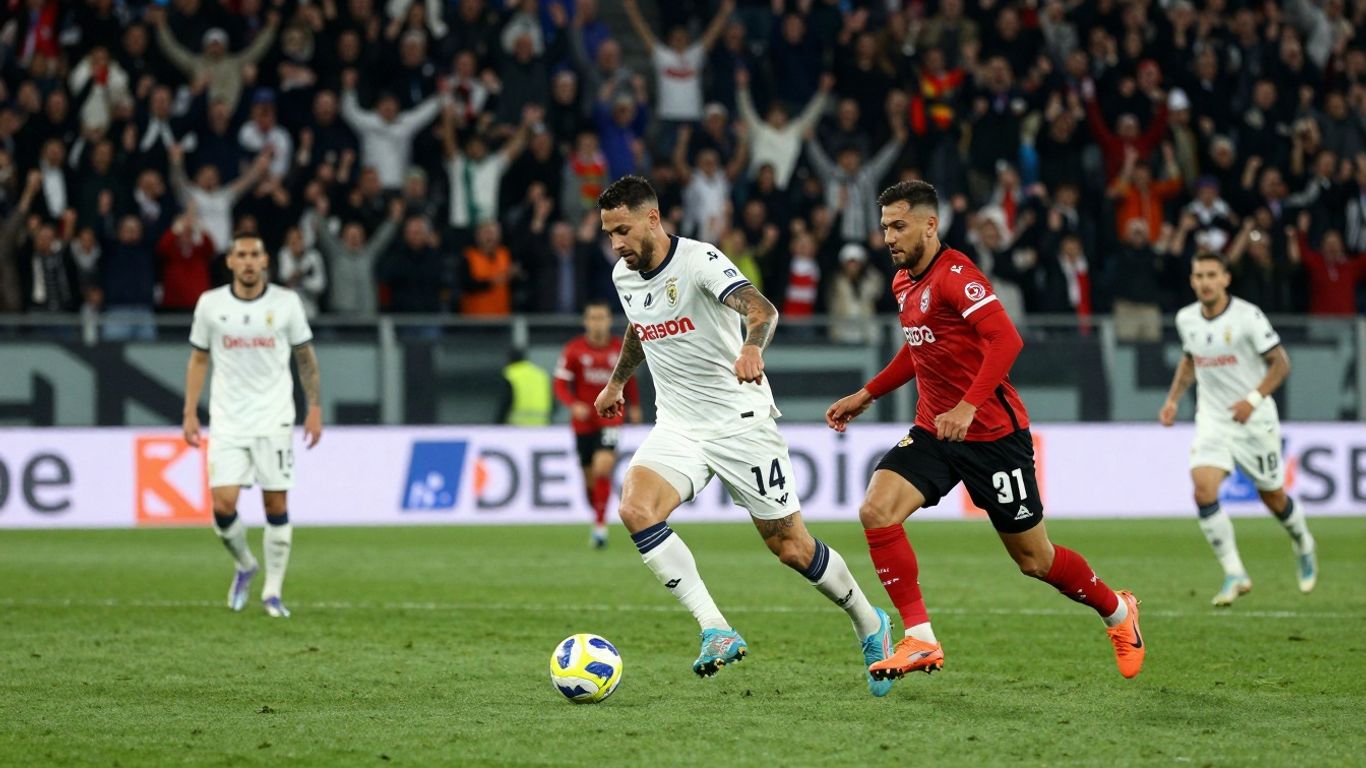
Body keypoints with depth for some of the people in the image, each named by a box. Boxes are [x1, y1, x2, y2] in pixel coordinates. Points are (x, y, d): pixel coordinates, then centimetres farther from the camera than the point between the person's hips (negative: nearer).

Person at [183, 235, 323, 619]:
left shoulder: (286, 302, 0)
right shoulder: (210, 304, 1)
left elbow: (305, 357, 9)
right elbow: (198, 359, 11)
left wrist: (315, 408, 2)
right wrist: (190, 413, 4)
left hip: (274, 418, 0)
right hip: (227, 421, 0)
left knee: (277, 507, -2)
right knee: (222, 505, -9)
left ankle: (273, 591, 11)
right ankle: (244, 566, 20)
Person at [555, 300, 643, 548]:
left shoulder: (620, 348, 0)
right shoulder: (574, 350, -5)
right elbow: (560, 385, -6)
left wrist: (634, 405, 21)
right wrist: (574, 405, -23)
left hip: (610, 418, -1)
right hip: (584, 420, 1)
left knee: (603, 468, -21)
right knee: (589, 477, 9)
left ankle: (600, 525, -18)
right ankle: (597, 516, 34)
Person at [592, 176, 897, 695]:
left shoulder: (699, 261, -18)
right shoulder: (624, 276, 5)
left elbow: (761, 308, -35)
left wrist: (752, 347, -56)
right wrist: (617, 381, 41)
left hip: (740, 421, -6)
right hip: (677, 427, 6)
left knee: (790, 546, -1)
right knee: (635, 508, -23)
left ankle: (870, 626, 26)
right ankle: (716, 632, -23)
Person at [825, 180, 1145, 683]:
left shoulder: (954, 274, -17)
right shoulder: (904, 282, 10)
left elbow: (1006, 340, -28)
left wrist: (969, 405, -35)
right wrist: (866, 395, 23)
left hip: (992, 432, -8)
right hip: (933, 431, 8)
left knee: (1033, 559, 3)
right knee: (876, 511, -16)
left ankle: (1117, 612, 31)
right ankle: (920, 641, -13)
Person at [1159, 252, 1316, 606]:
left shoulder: (1248, 316, -16)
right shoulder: (1186, 319, 0)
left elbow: (1280, 364, -12)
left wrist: (1253, 399, -25)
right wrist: (1173, 400, 9)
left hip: (1254, 419, -3)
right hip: (1212, 420, 3)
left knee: (1273, 496, 10)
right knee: (1203, 490, -19)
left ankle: (1304, 547, 43)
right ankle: (1234, 574, -12)